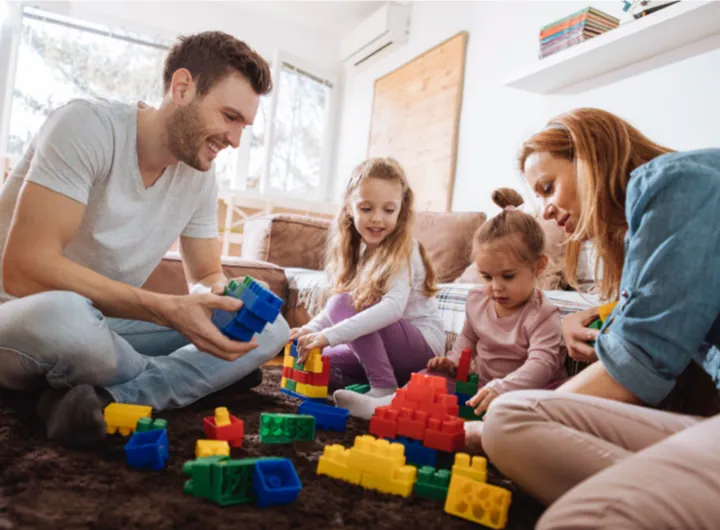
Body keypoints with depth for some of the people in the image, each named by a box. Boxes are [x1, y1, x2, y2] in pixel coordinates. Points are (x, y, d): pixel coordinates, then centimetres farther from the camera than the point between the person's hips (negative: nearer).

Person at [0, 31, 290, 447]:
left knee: (270, 328, -8)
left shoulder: (200, 175, -2)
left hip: (105, 326, 6)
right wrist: (167, 309, -33)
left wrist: (223, 296, -19)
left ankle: (106, 399, -21)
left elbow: (207, 275, 6)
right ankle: (176, 376, -12)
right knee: (59, 315, -43)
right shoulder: (89, 127, -20)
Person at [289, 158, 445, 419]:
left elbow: (393, 307, -35)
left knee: (343, 305, -24)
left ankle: (385, 390, -23)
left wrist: (329, 335, -42)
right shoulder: (359, 249, 6)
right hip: (389, 347, 8)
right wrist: (309, 330, -14)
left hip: (422, 346, -8)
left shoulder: (403, 250, -17)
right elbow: (338, 310, 7)